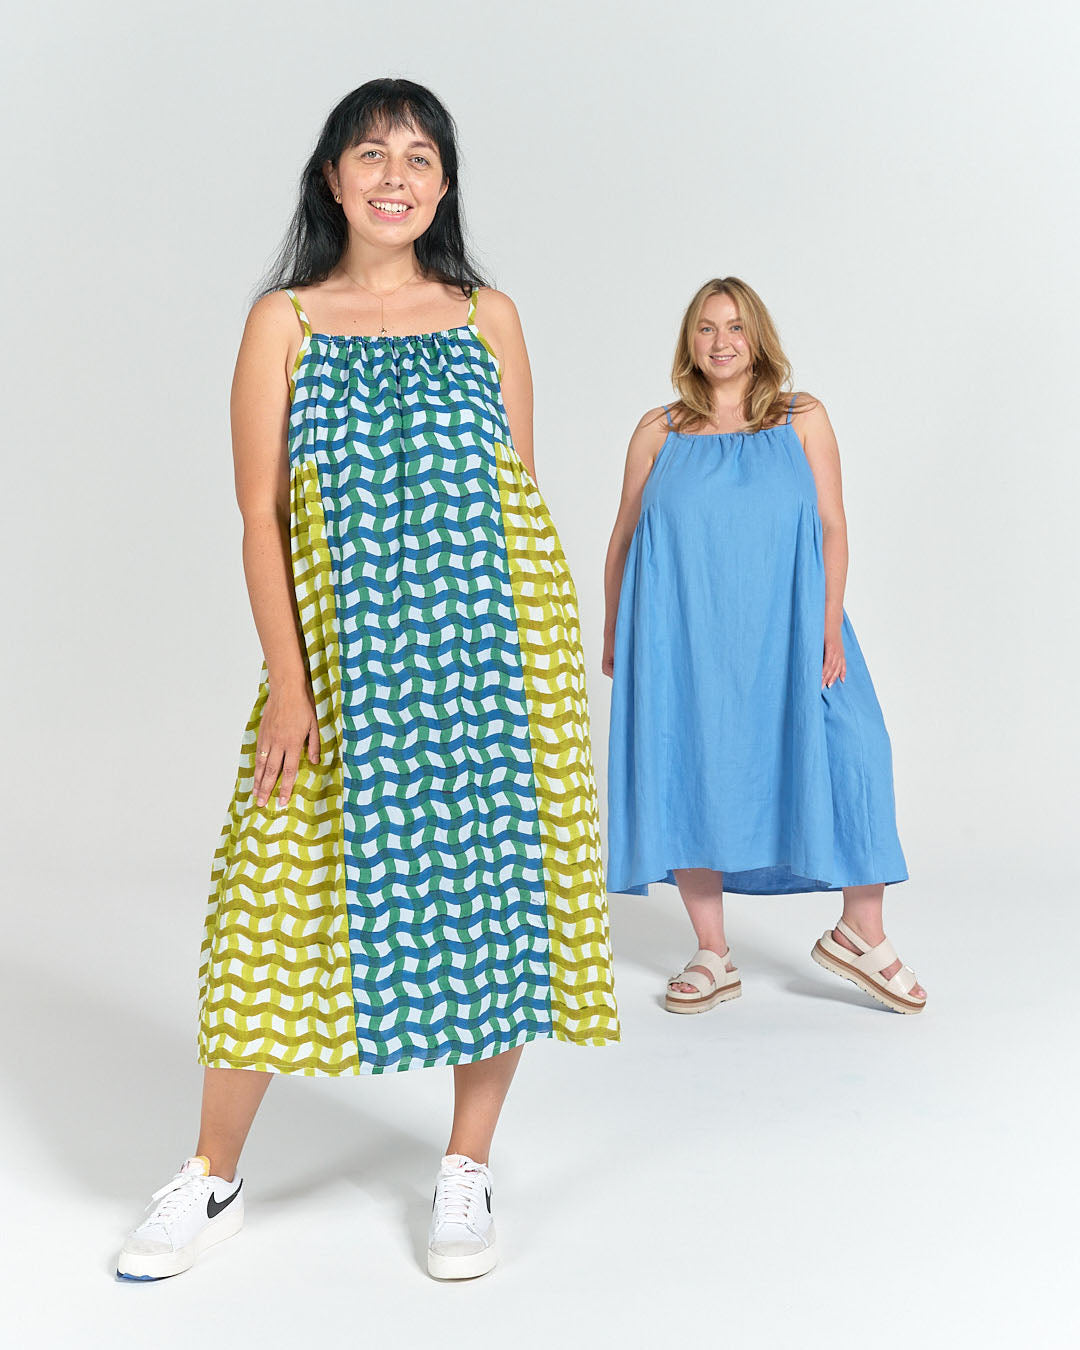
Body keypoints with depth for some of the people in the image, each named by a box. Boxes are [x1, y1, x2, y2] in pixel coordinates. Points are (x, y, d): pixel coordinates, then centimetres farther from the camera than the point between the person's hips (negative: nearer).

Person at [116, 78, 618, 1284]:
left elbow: (519, 496, 11)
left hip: (493, 645, 1)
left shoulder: (487, 315, 10)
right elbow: (259, 513, 0)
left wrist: (532, 655, 5)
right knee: (280, 902, 1)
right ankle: (212, 1179, 19)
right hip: (341, 652, -1)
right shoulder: (283, 322, 6)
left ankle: (466, 1173, 20)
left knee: (492, 890, 3)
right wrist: (288, 683, -7)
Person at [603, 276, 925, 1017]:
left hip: (781, 627, 0)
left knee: (847, 751, -12)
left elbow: (833, 529, 3)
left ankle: (861, 931, 3)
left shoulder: (802, 419, 8)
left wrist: (829, 626, -7)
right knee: (690, 774, 1)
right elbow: (623, 537, 12)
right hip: (682, 636, 1)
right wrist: (614, 633, 8)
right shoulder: (659, 432, 8)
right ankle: (714, 955, 13)